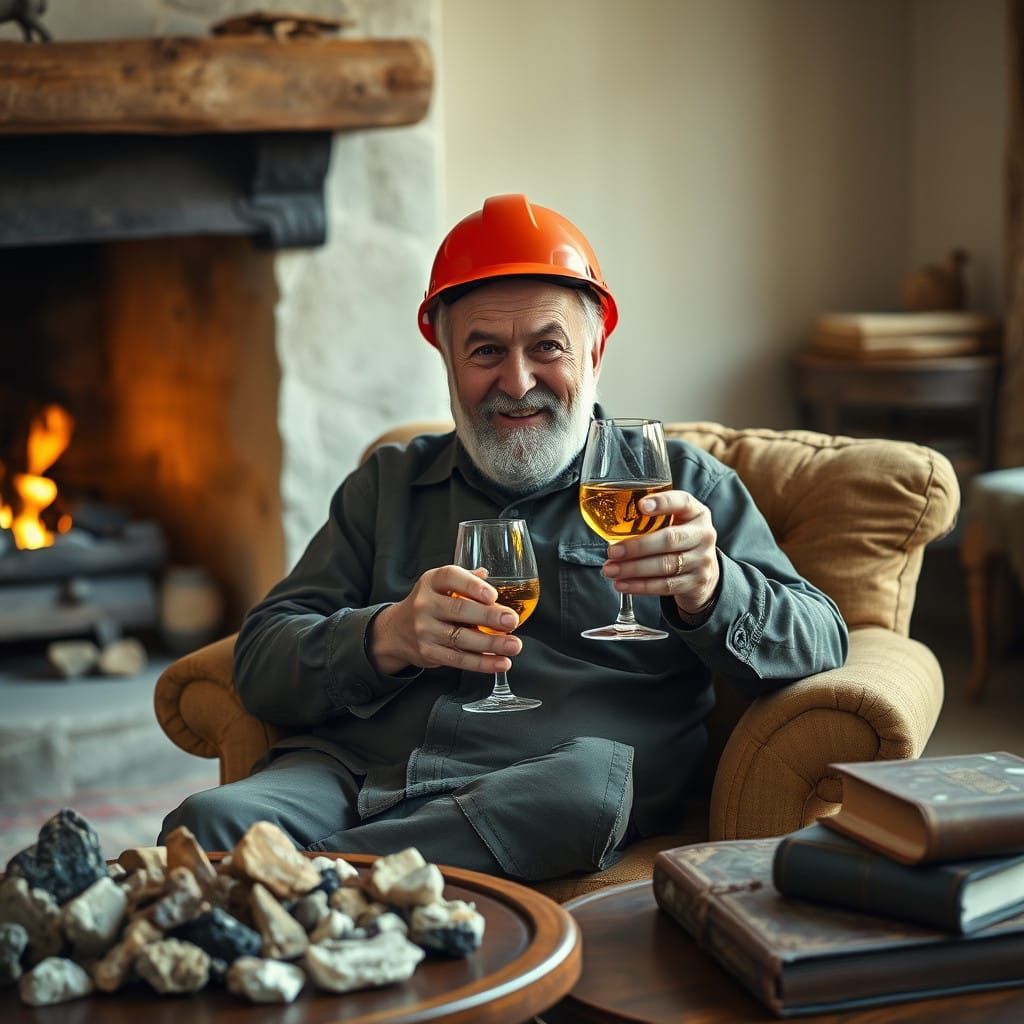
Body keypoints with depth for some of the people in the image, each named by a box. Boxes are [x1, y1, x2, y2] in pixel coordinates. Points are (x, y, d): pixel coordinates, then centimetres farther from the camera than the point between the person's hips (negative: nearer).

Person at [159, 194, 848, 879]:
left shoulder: (676, 481, 16)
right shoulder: (389, 484, 22)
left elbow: (819, 643, 5)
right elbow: (261, 661, 12)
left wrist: (708, 593, -17)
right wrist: (388, 638, -11)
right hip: (352, 771, 0)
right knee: (211, 822, -33)